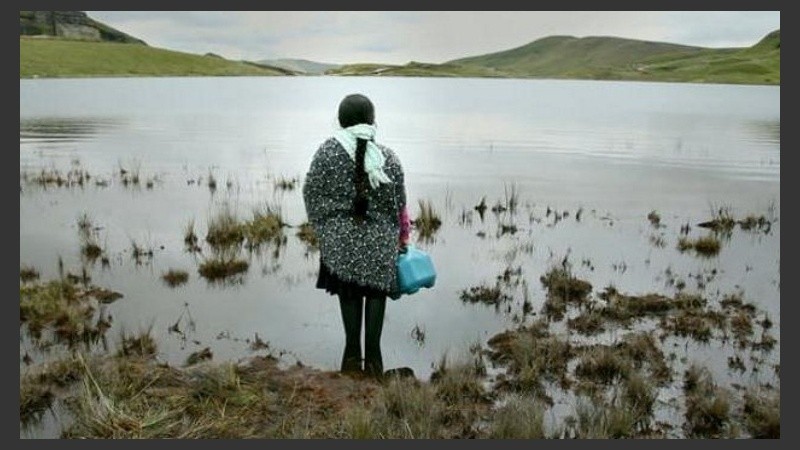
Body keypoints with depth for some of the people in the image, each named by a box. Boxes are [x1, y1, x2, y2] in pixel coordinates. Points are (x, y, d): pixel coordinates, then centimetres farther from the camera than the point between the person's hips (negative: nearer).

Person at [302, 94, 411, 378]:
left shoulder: (328, 151, -9)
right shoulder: (388, 157, -6)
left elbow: (312, 192, -4)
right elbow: (400, 203, 0)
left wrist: (322, 227, 9)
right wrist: (401, 236, 13)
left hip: (341, 238, 0)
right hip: (380, 239, 0)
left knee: (349, 293, 15)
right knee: (375, 292, 14)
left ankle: (352, 354, 22)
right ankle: (372, 356, 17)